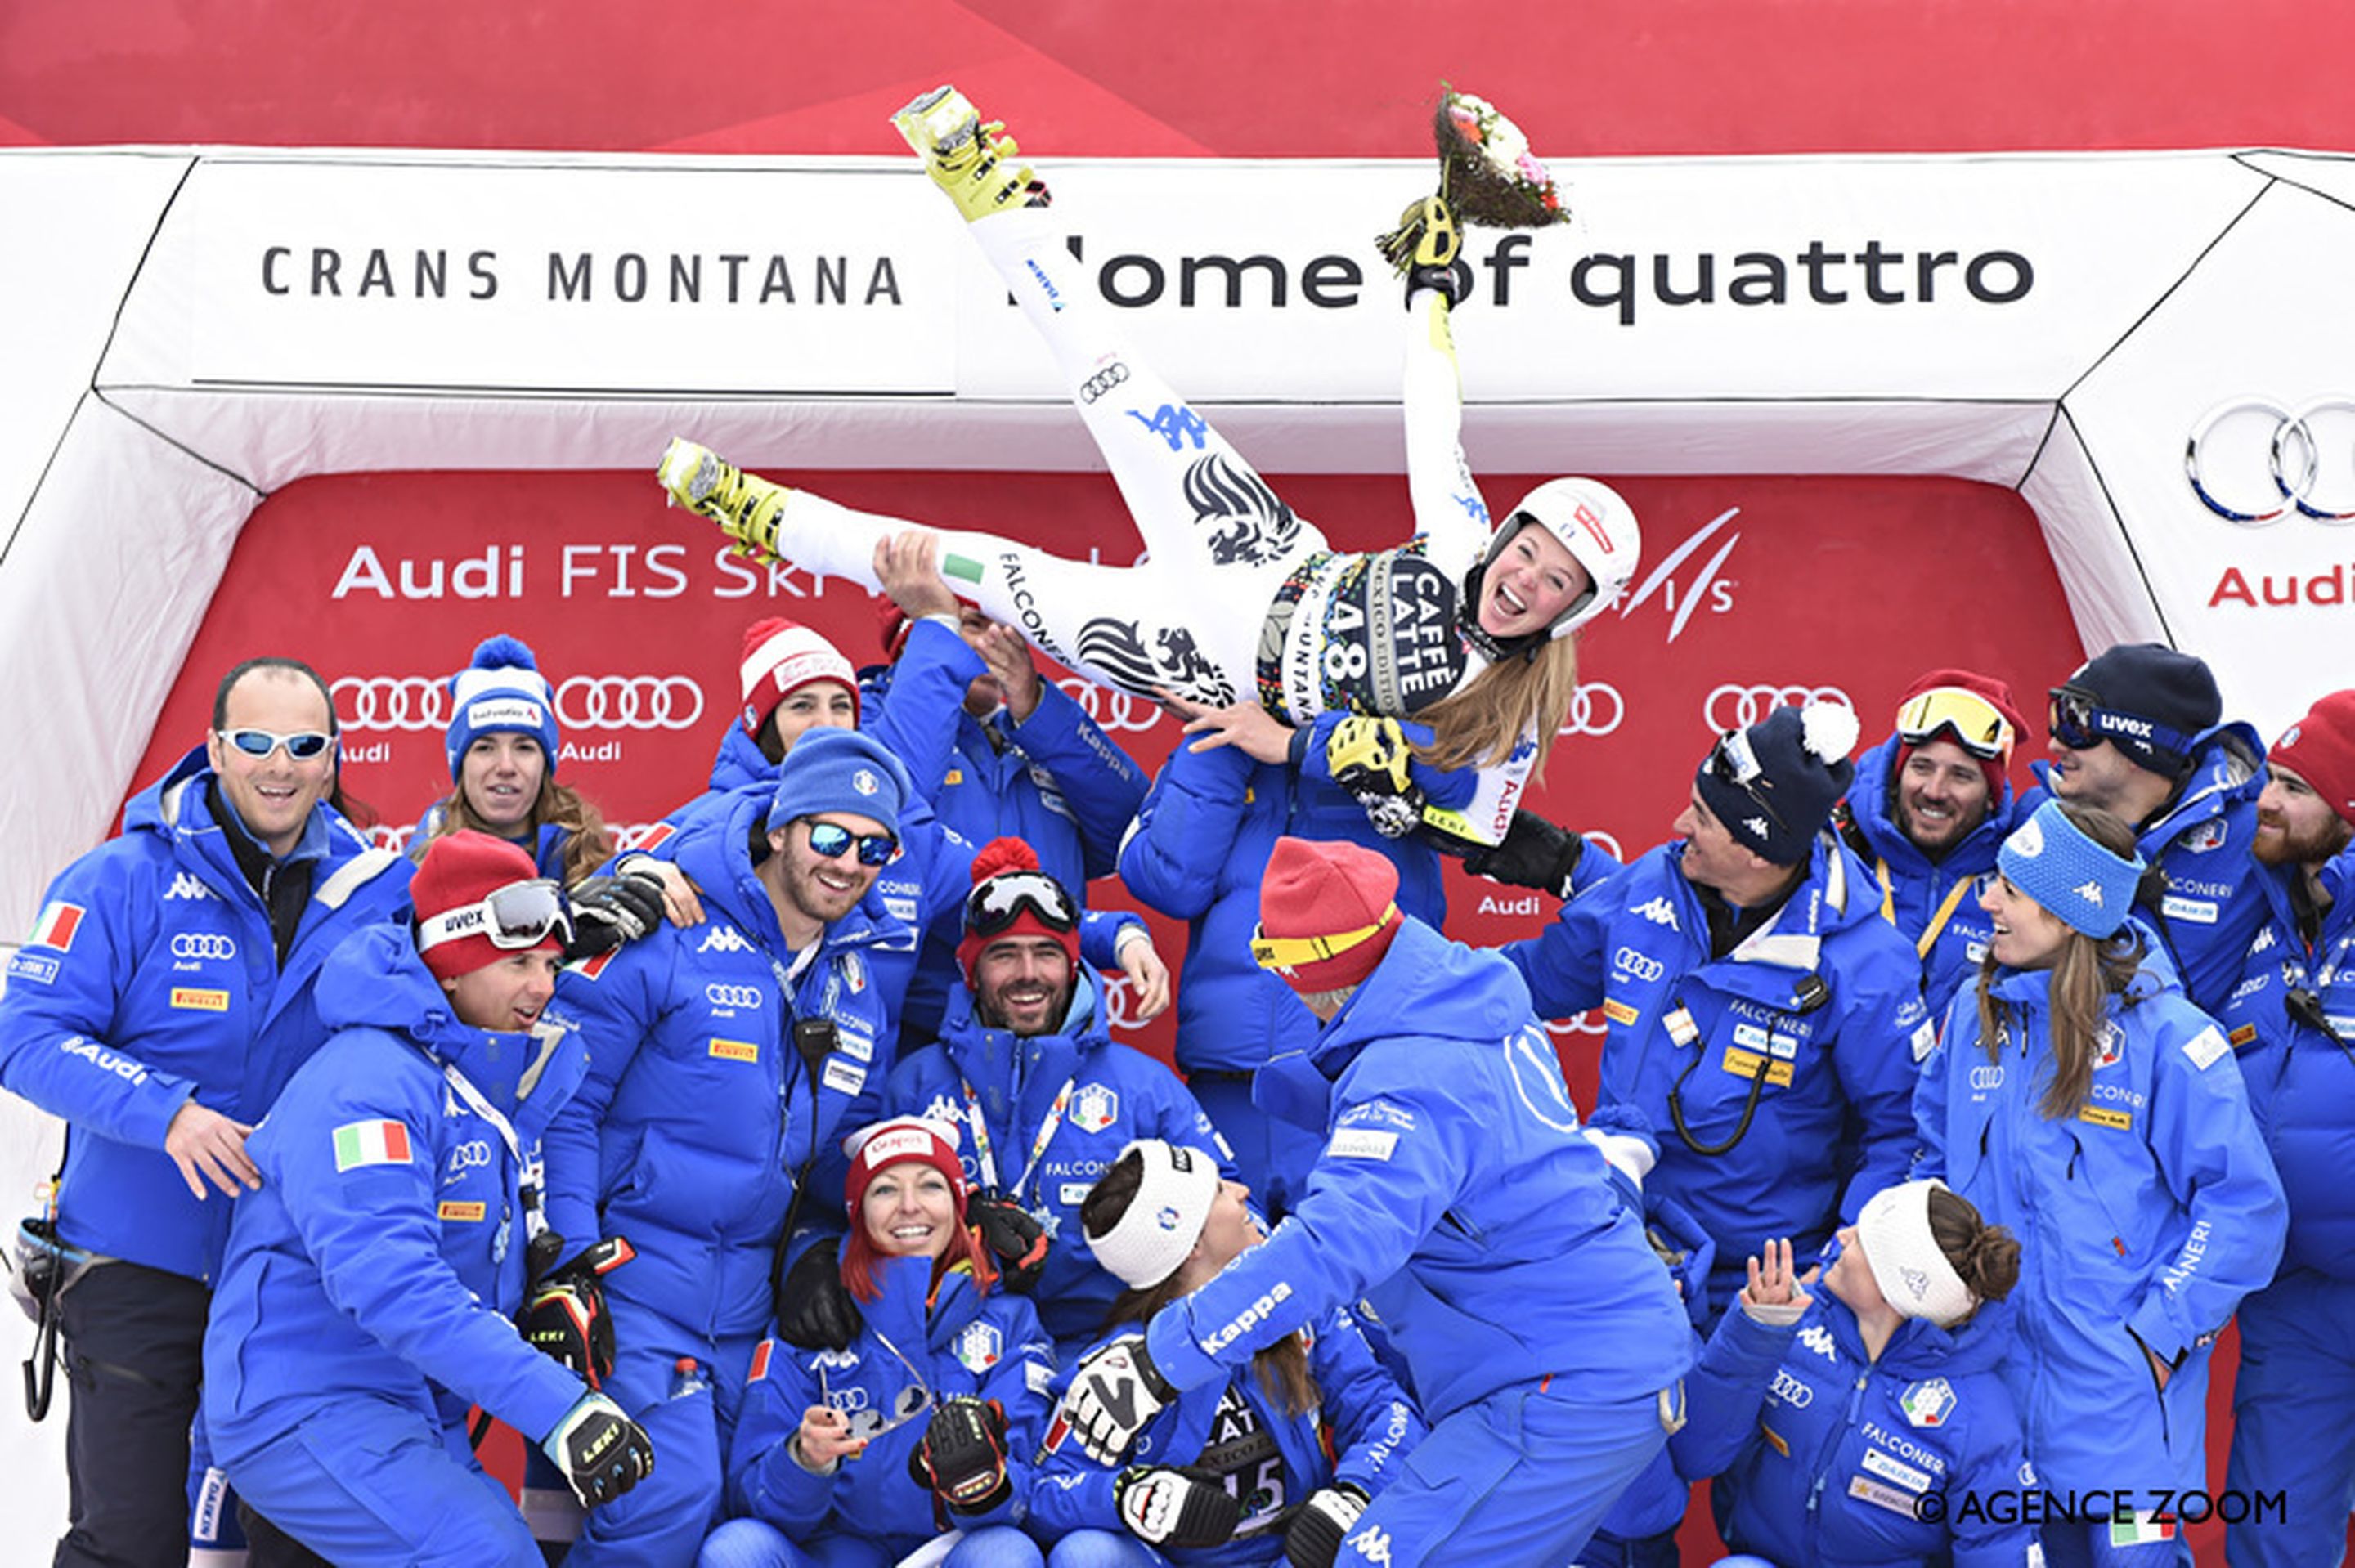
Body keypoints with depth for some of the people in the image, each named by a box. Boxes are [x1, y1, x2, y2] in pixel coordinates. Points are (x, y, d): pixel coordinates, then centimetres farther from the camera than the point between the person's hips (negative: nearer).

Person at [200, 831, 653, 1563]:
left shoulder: (498, 1081, 10)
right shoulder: (364, 1084, -19)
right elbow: (388, 1281, -30)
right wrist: (555, 1403, -35)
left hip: (423, 1418, 9)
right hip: (303, 1409, -9)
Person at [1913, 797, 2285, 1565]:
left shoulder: (2163, 1034, -11)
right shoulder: (1975, 1014, 5)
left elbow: (2244, 1205, -10)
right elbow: (1936, 1163, 17)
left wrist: (2160, 1335, -14)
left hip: (2121, 1387, -5)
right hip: (1994, 1369, 5)